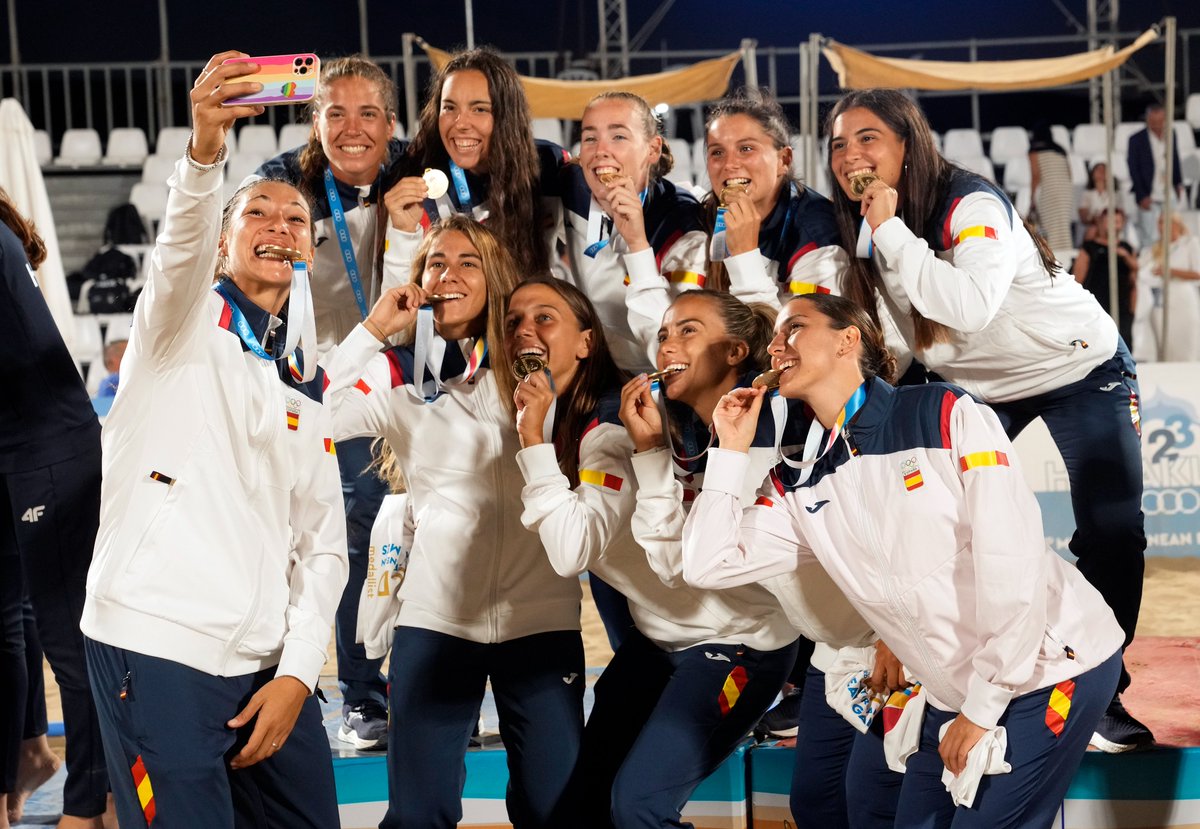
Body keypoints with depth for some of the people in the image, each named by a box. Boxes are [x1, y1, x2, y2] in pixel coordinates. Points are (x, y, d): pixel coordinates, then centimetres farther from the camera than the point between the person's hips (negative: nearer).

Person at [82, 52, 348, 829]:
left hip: (268, 665, 6)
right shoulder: (185, 321, 4)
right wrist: (205, 152, -40)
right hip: (155, 647, -6)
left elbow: (323, 545, 14)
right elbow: (180, 247, -20)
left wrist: (297, 673, 1)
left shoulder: (306, 387, 19)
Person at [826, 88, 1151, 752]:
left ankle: (1101, 694, 2)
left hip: (1079, 368, -6)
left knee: (1110, 533, -12)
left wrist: (890, 230, -42)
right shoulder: (860, 227, -8)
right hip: (973, 386, 6)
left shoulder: (972, 205, -29)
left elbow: (969, 307, -45)